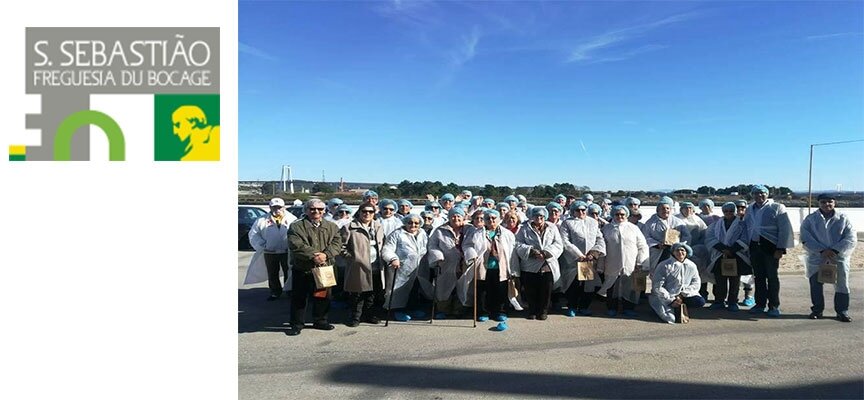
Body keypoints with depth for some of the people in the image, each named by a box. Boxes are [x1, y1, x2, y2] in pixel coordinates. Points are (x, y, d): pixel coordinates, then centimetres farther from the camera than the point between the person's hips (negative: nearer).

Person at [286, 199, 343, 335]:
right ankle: (297, 324, 18)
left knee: (323, 297, 12)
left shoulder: (331, 227, 9)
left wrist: (326, 254, -20)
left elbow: (337, 243, -3)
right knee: (299, 298, 5)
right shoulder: (297, 226, -3)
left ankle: (320, 320, 30)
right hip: (302, 269, -3)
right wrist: (313, 256, -23)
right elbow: (296, 245, -15)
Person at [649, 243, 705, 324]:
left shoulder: (691, 266, 4)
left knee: (700, 302, -21)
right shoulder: (664, 265, -9)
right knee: (670, 318, -22)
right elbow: (657, 287, -11)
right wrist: (671, 300, -15)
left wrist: (682, 295, -11)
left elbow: (695, 284, 3)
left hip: (684, 296, 4)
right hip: (665, 298, -4)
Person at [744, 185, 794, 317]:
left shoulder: (777, 208, -2)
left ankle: (774, 306, 8)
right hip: (754, 246, 4)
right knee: (758, 276, 8)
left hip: (770, 246, -4)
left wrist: (781, 248, -12)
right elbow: (745, 227, 15)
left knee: (772, 276, 0)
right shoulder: (750, 209, 13)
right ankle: (760, 304, 16)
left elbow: (785, 229, -6)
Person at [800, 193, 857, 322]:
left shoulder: (843, 219, 3)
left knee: (842, 285, 4)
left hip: (839, 258, 0)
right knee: (816, 285, 6)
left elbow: (851, 238, -4)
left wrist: (834, 250, -16)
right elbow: (806, 238, -6)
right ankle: (817, 310, 20)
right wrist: (822, 250, -17)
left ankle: (842, 311, 17)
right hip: (816, 258, 0)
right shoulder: (810, 219, 2)